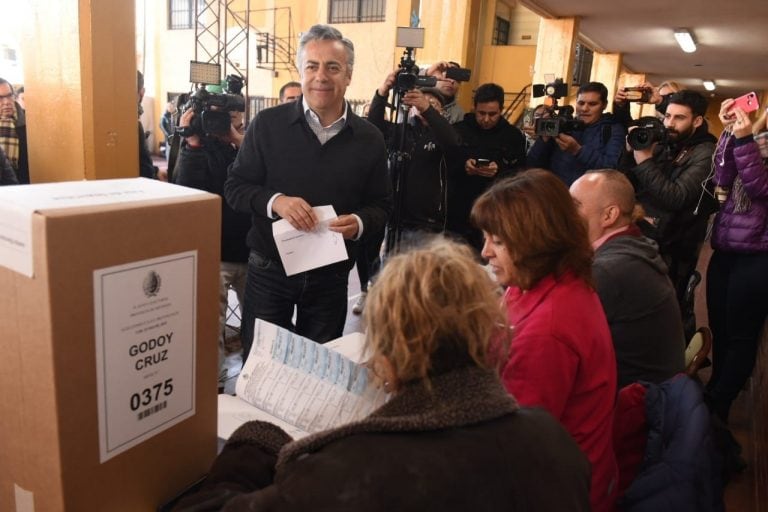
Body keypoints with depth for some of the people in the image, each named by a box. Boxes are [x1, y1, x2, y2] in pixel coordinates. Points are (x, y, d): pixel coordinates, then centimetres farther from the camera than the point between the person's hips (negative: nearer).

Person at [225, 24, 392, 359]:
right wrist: (275, 201, -22)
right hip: (270, 271, -1)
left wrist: (359, 223, -17)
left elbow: (381, 204, 6)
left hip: (331, 277, 2)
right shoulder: (267, 124, -5)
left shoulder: (369, 139, 0)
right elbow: (235, 187, -2)